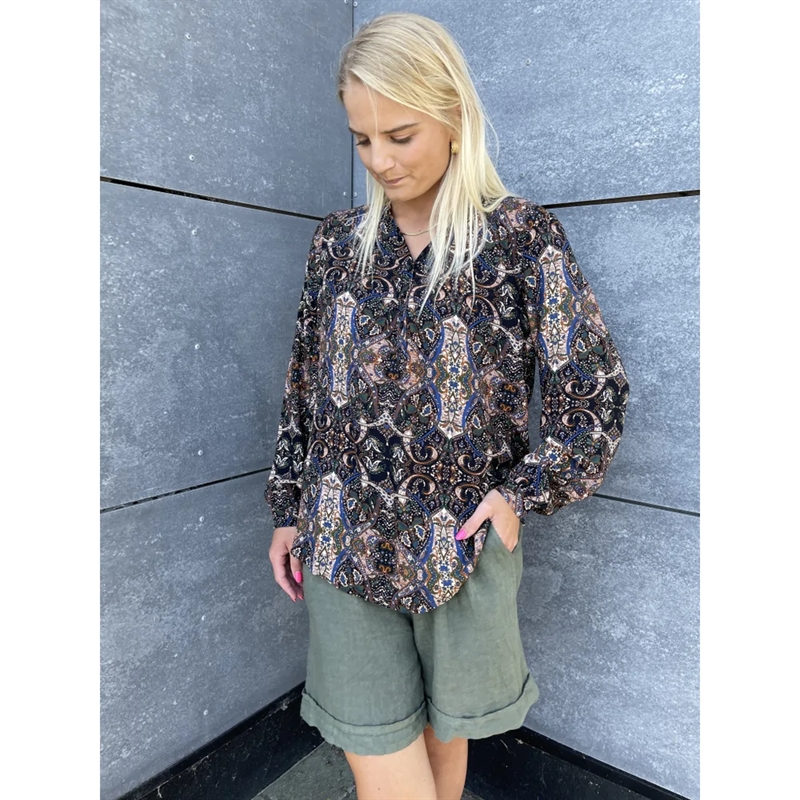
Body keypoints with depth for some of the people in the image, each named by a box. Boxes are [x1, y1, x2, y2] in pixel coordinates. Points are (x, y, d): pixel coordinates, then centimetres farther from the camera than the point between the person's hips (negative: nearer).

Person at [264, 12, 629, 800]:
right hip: (345, 541, 3)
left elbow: (596, 388, -3)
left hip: (463, 543, -2)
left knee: (444, 735, 20)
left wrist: (525, 493, -8)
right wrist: (288, 508, 10)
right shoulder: (338, 238, 4)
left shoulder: (524, 235, -6)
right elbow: (304, 386, 9)